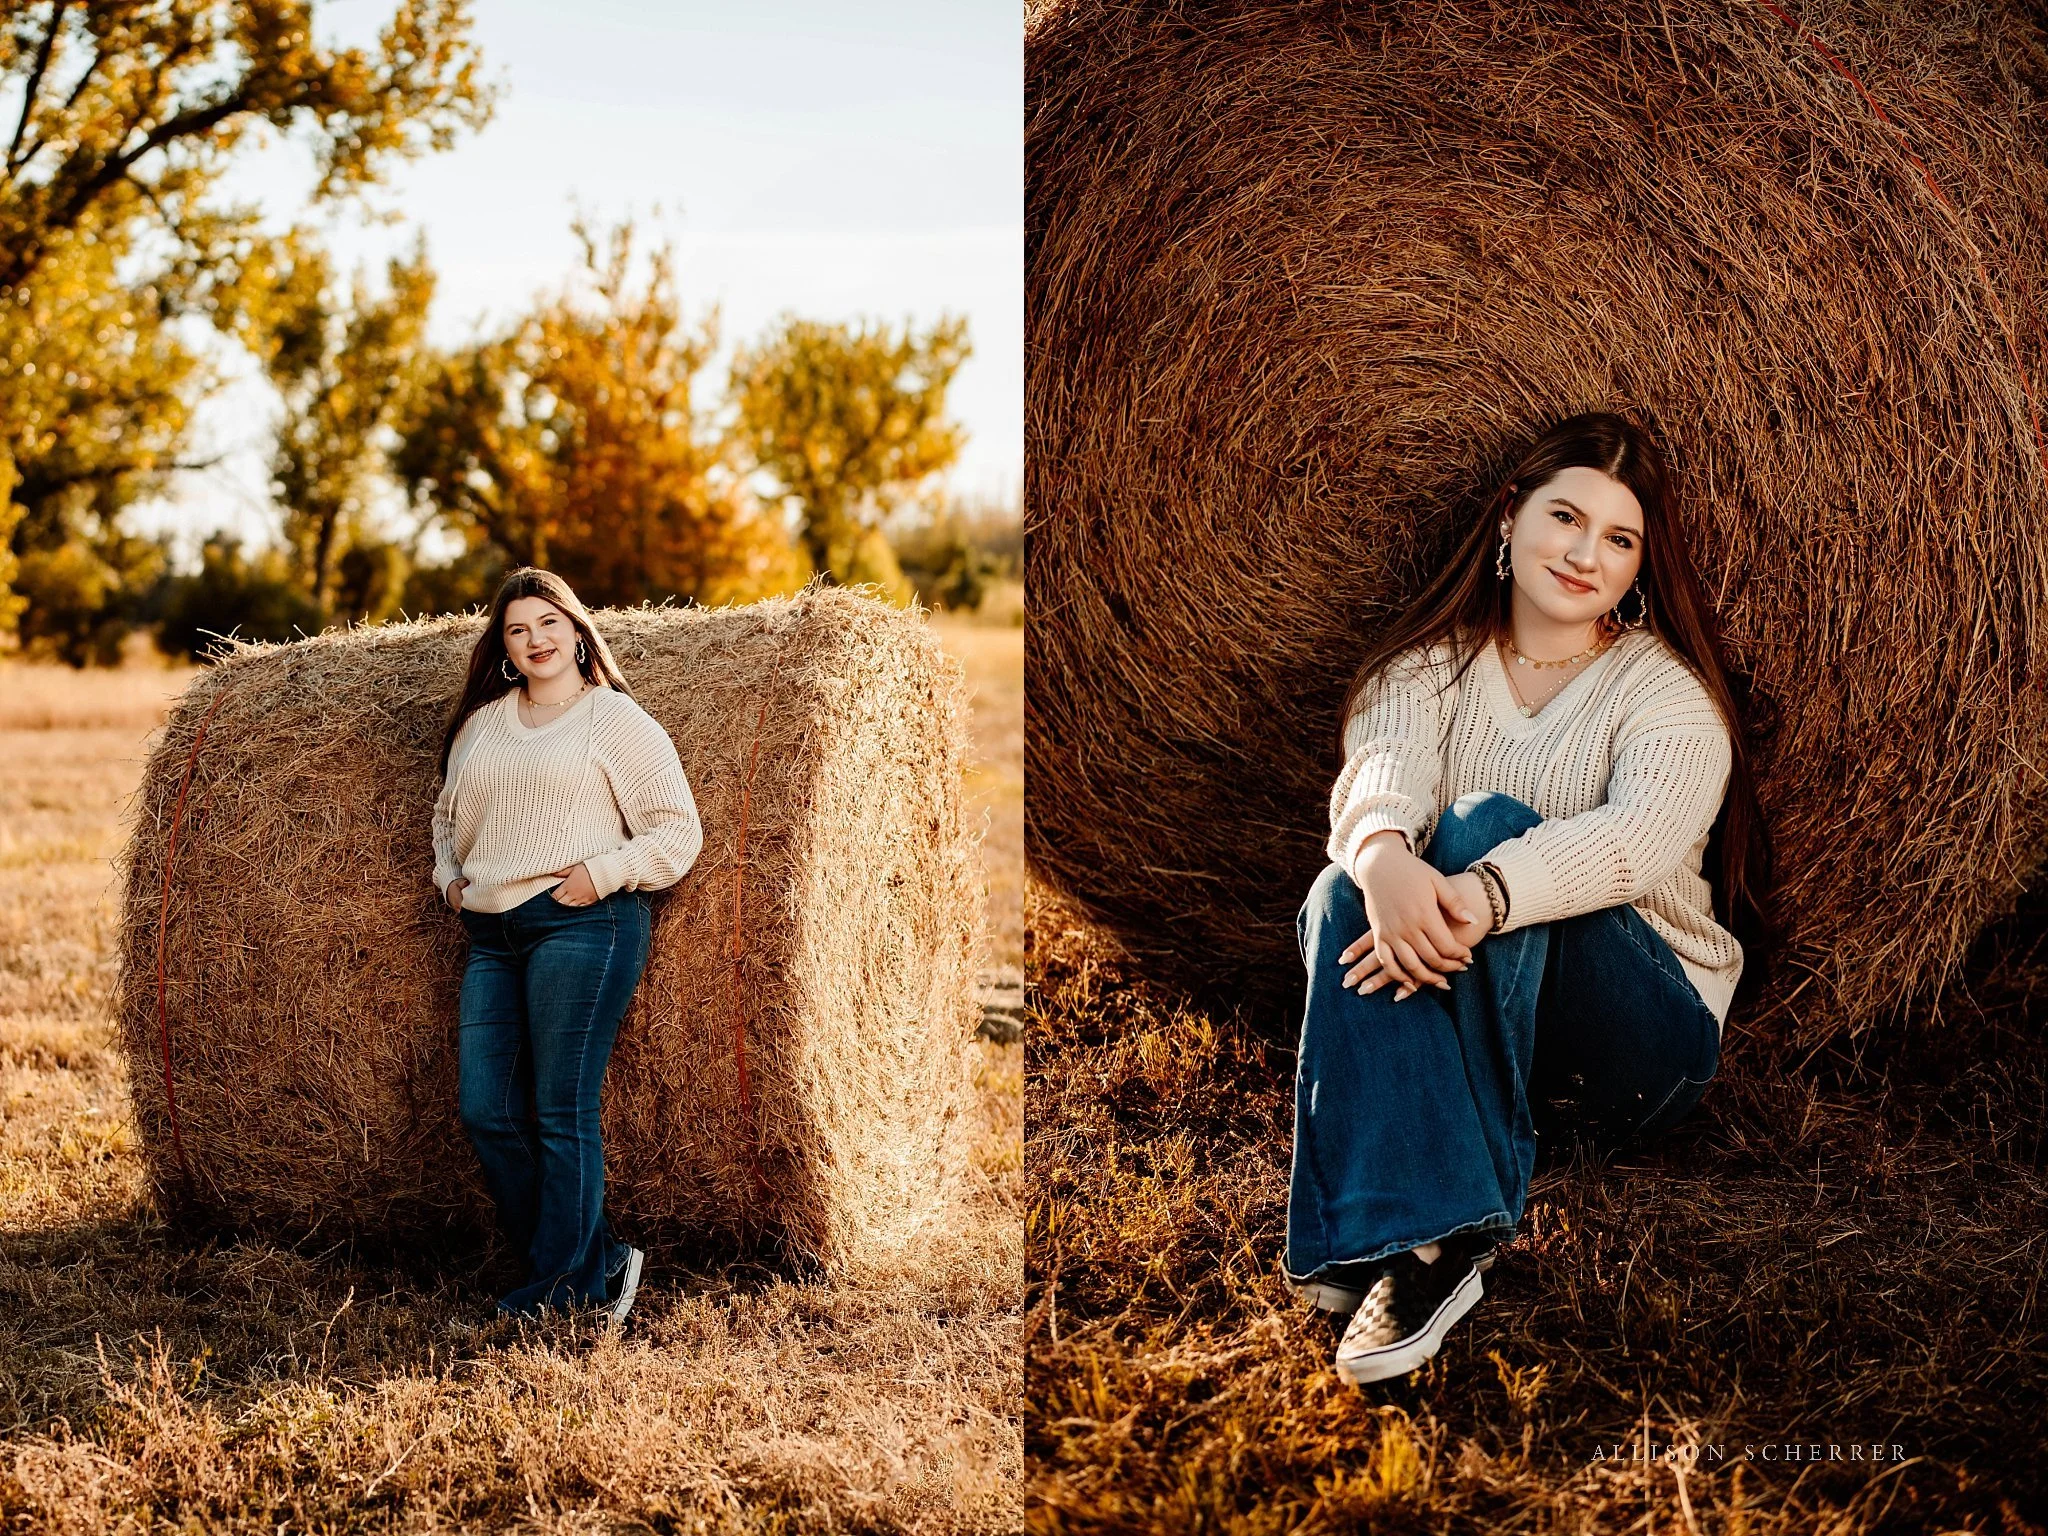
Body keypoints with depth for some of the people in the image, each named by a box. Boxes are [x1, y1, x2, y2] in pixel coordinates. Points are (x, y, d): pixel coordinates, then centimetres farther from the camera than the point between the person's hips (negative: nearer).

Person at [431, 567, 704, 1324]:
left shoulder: (616, 720, 0)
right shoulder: (482, 721, 18)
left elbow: (677, 833, -3)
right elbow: (448, 814, 32)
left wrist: (600, 874, -13)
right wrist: (449, 876, 14)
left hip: (582, 925, -7)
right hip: (491, 934, 7)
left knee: (561, 1111, -8)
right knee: (486, 1111, 0)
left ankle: (561, 1285, 3)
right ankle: (602, 1260, 11)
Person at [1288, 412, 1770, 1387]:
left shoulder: (1669, 692, -2)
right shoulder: (1430, 666, 8)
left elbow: (1639, 835, -24)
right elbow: (1379, 769, -15)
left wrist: (1480, 894, -42)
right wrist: (1383, 854, -41)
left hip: (1646, 1040, -3)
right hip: (1462, 1014, 3)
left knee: (1489, 825, -29)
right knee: (1341, 895, -27)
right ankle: (1427, 1232, -43)